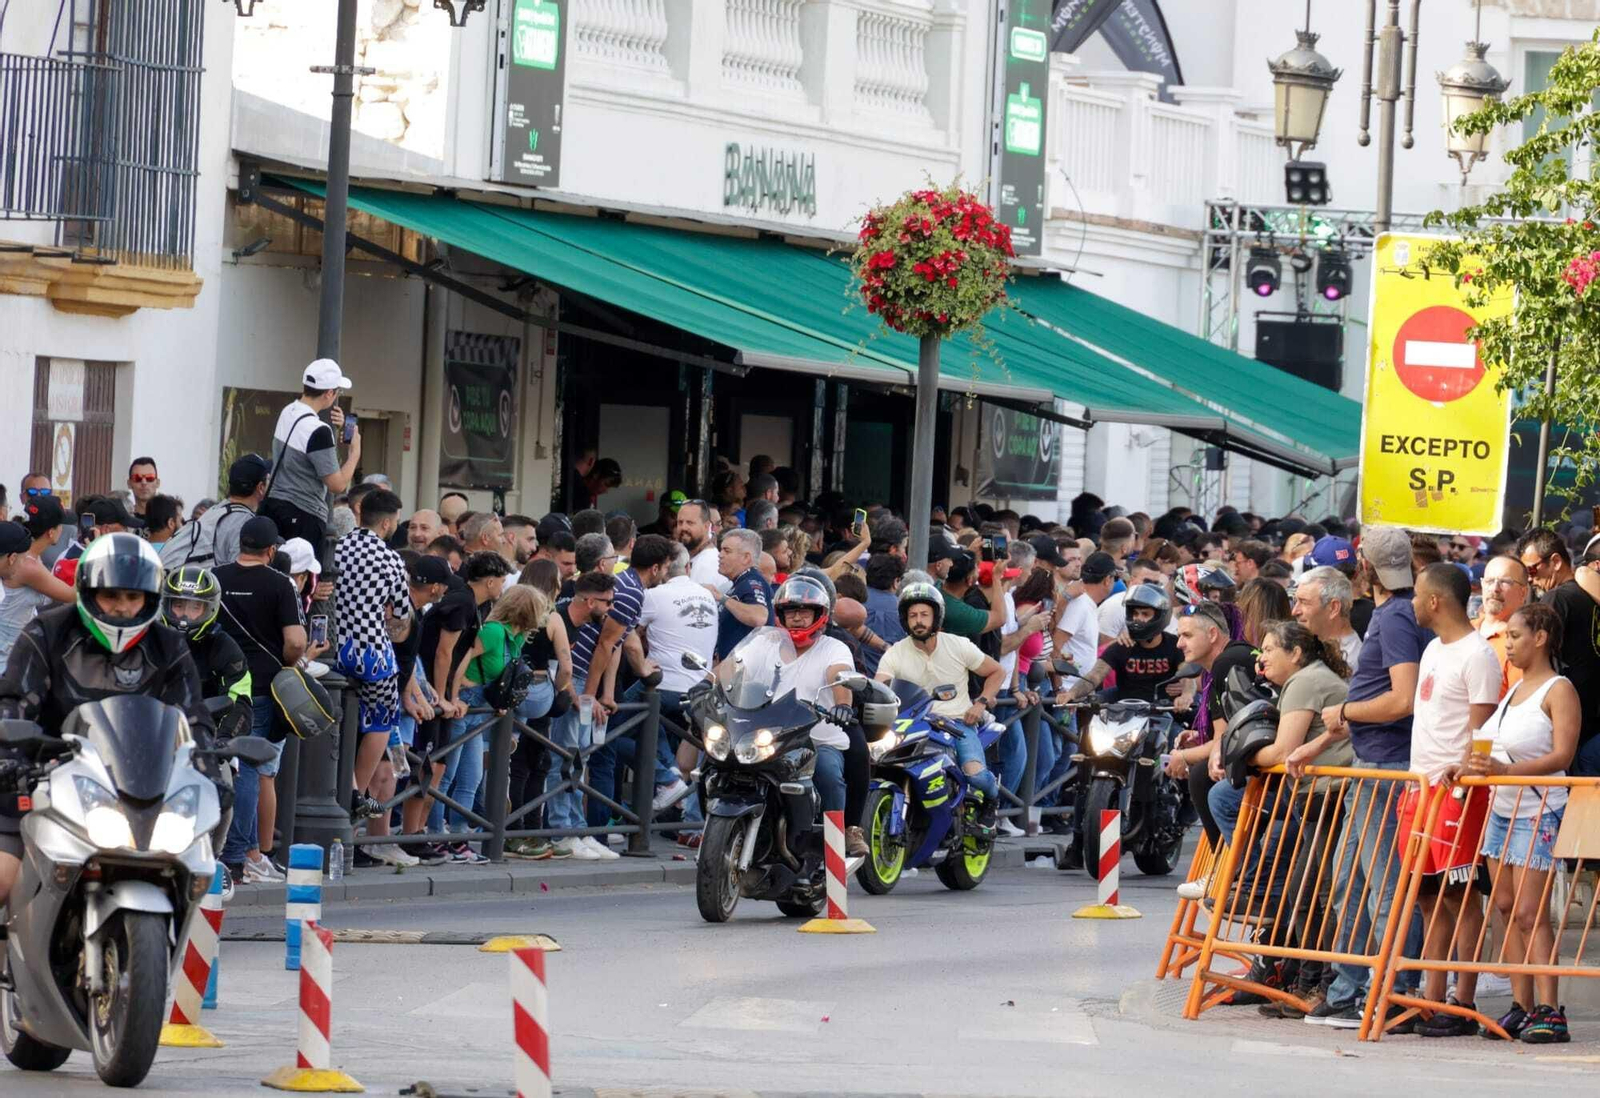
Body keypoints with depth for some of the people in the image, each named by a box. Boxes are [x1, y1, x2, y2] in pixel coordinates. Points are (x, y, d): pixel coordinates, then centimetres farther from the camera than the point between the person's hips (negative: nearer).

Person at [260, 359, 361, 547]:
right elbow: (337, 484, -16)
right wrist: (355, 452, -2)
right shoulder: (318, 431, -19)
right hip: (304, 515, -9)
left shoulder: (287, 412, 6)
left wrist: (336, 430, 11)